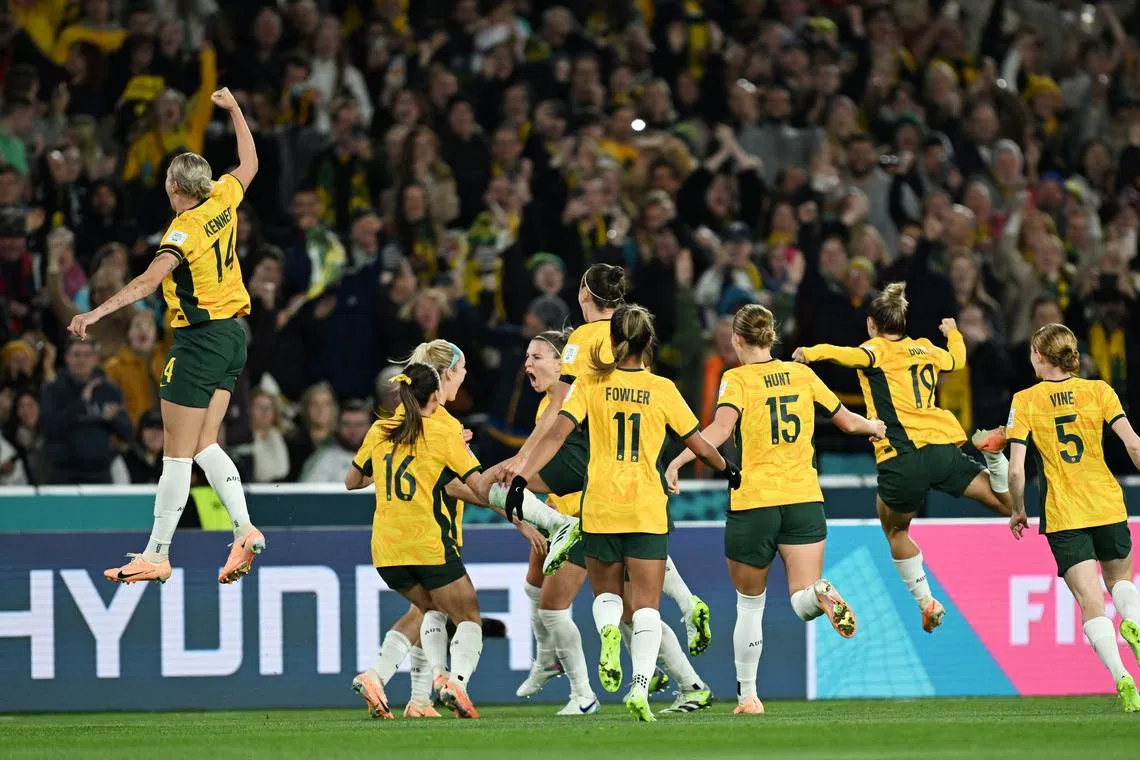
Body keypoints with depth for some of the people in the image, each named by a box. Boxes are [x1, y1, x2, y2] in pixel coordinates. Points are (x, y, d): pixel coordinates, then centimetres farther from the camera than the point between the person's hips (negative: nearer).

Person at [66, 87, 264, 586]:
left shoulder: (184, 230, -17)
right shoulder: (224, 201, 3)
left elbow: (147, 283, -30)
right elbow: (249, 163, 24)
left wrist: (96, 313, -37)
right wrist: (234, 110, 34)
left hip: (200, 338, -8)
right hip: (233, 336, 8)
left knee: (178, 452, -4)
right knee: (205, 445, 10)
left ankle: (157, 555, -1)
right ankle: (244, 530, -5)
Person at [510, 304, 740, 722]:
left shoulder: (590, 385, 0)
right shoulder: (663, 390, 0)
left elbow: (556, 434, -11)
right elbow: (700, 445, 9)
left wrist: (522, 477, -13)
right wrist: (726, 468, 28)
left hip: (600, 507, 1)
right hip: (647, 509, -1)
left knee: (606, 592, 20)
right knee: (645, 605, 2)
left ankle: (609, 632, -13)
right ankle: (640, 687, -16)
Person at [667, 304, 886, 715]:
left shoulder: (737, 379, -3)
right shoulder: (801, 374, 10)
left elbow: (721, 428, -22)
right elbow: (846, 421, 20)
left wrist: (677, 462, -27)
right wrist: (874, 427, 40)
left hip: (753, 503, -3)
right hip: (804, 498, 3)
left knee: (749, 604, 15)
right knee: (803, 603, -4)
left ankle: (747, 694, 18)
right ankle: (822, 593, -39)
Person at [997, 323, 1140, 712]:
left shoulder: (1025, 401, -3)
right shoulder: (1098, 390, 1)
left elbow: (1016, 470, -7)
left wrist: (1018, 510, 8)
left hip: (1063, 516, -2)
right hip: (1108, 506, 2)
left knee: (1091, 600, -2)